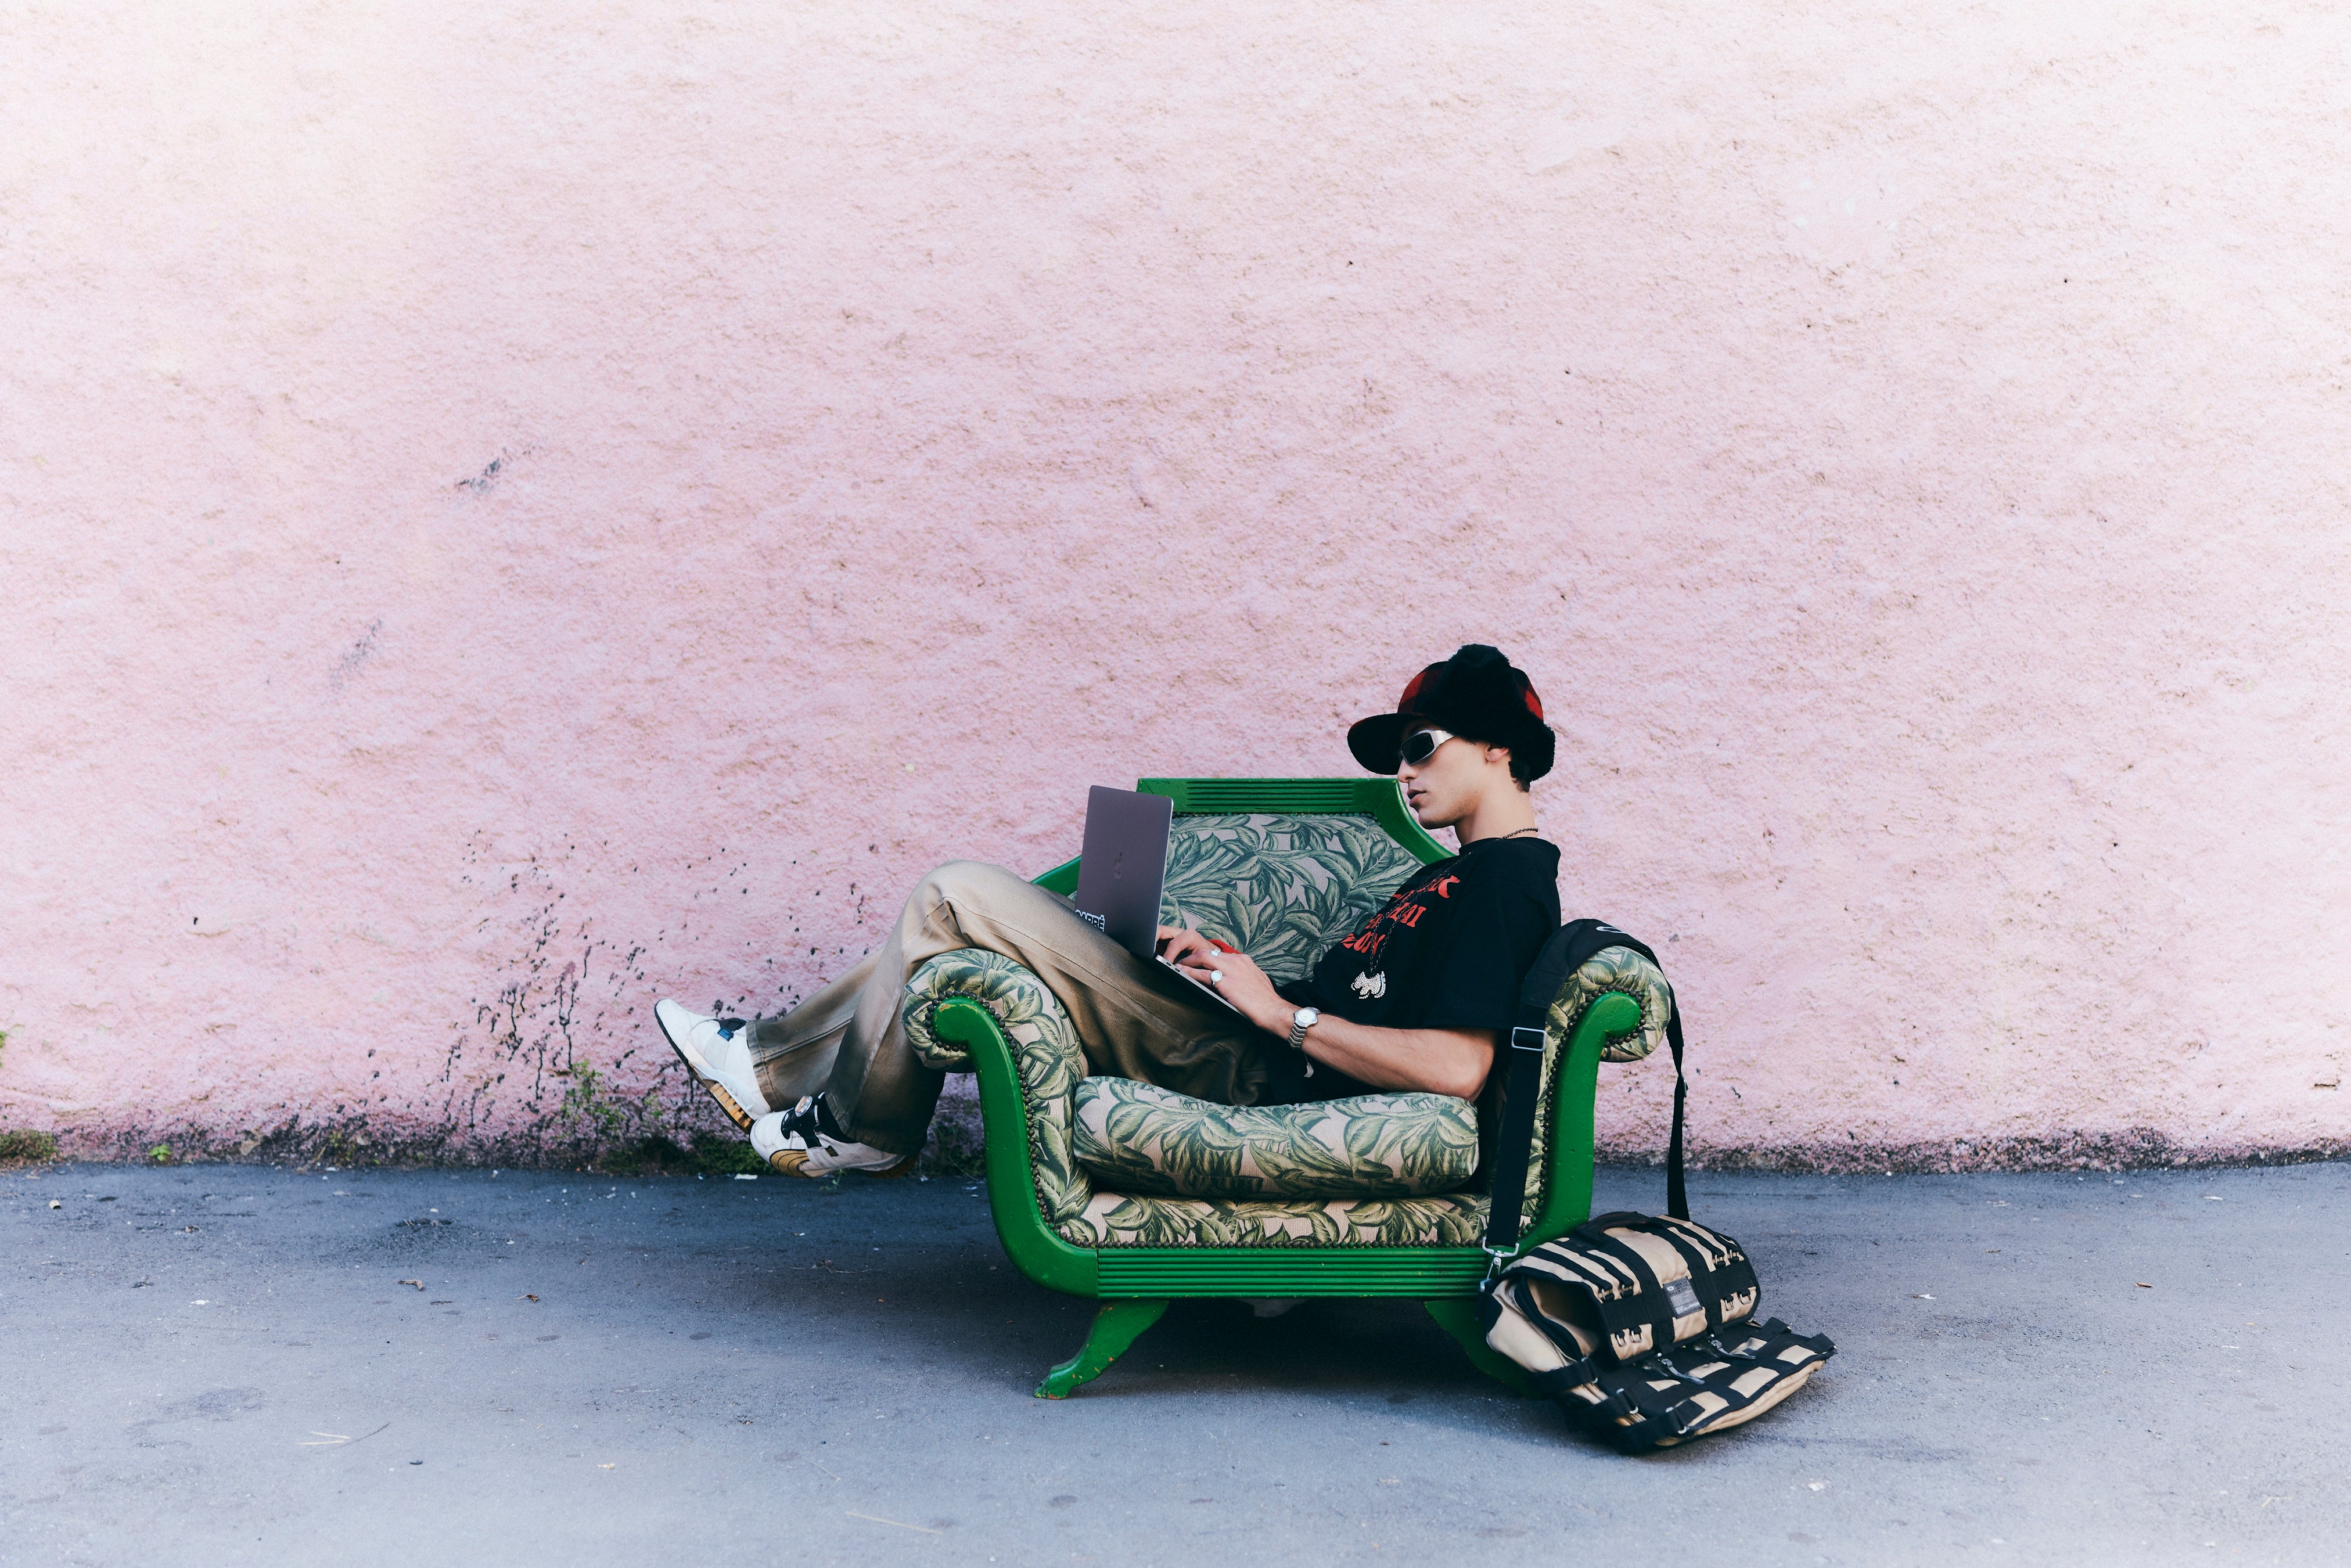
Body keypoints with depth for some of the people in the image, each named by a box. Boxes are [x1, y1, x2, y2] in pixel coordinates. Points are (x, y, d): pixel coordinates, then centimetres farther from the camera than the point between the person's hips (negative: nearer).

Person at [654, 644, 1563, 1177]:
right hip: (1248, 1058, 10)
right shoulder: (1462, 876, 20)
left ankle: (859, 1126, 10)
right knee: (959, 914, 14)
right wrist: (1231, 968, 8)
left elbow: (1457, 1069, -25)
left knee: (958, 897, -7)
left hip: (1256, 1083, -10)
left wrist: (1283, 1012, -17)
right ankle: (771, 1061, 25)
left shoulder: (1504, 876, -11)